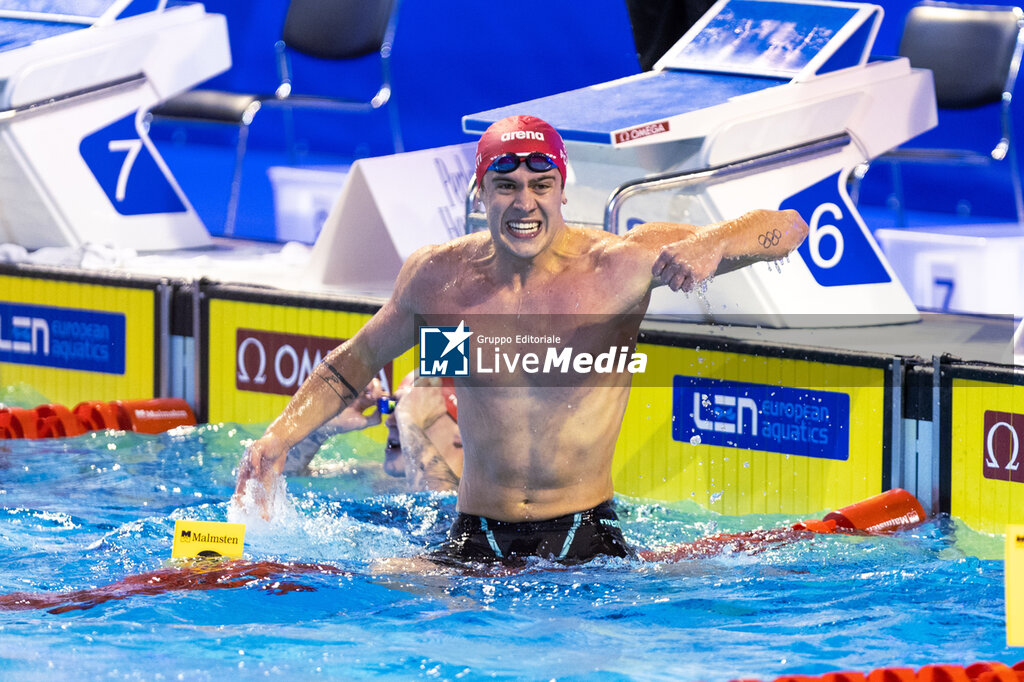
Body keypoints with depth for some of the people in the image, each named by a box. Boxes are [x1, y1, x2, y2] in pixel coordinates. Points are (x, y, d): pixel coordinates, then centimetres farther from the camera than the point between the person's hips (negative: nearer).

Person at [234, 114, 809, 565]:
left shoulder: (618, 265, -11)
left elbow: (787, 228, -13)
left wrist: (710, 245, -33)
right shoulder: (438, 277, -2)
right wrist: (279, 439, 4)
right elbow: (353, 365, 17)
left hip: (584, 536, 1)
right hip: (476, 537, -1)